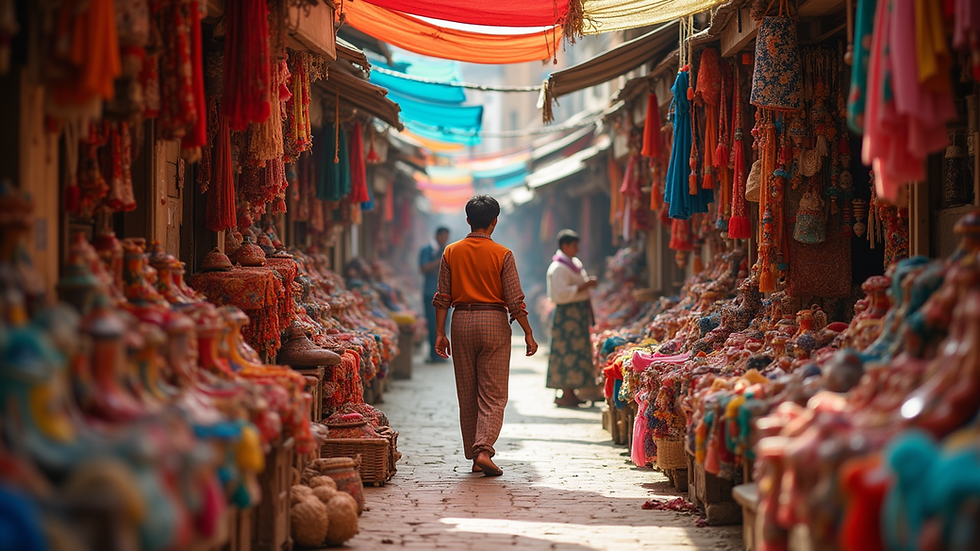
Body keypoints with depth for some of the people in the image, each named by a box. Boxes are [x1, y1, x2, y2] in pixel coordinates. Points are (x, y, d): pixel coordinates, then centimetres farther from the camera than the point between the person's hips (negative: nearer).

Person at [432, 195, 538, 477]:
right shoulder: (502, 254, -5)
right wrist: (528, 334, 0)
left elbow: (443, 298, 3)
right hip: (494, 322, -3)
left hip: (462, 322, 3)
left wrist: (440, 333, 9)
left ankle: (474, 456, 16)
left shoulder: (452, 252, 3)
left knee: (467, 395, 11)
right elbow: (515, 300, -7)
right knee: (493, 395, 0)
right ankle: (484, 450, -16)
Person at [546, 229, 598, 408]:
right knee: (568, 353, -10)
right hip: (567, 314, -10)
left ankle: (570, 393, 14)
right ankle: (566, 395, -9)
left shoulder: (574, 263, 17)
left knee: (576, 353, 10)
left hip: (578, 314, 10)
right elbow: (561, 294, -25)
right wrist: (584, 286, -22)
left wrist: (588, 284, 10)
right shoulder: (558, 268, -15)